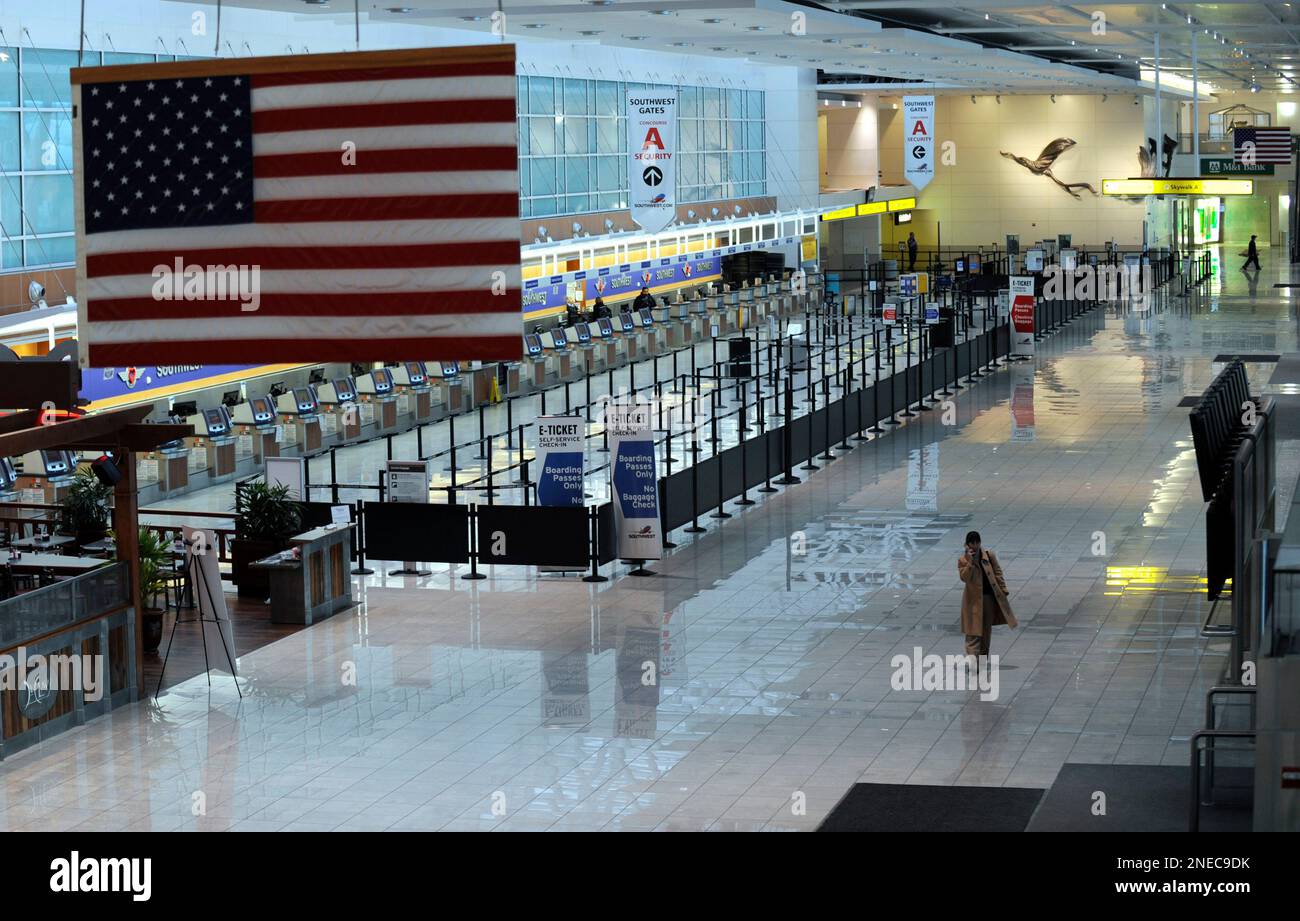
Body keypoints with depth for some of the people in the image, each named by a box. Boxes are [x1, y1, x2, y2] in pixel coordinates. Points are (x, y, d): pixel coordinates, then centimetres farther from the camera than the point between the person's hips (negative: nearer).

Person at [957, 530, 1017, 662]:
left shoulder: (990, 556, 3)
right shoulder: (963, 560, -6)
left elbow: (998, 573, 6)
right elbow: (964, 577, -19)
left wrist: (1003, 591, 3)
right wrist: (970, 562, -26)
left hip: (989, 597, 4)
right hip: (974, 600, -4)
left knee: (986, 631, 12)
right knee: (974, 632, -10)